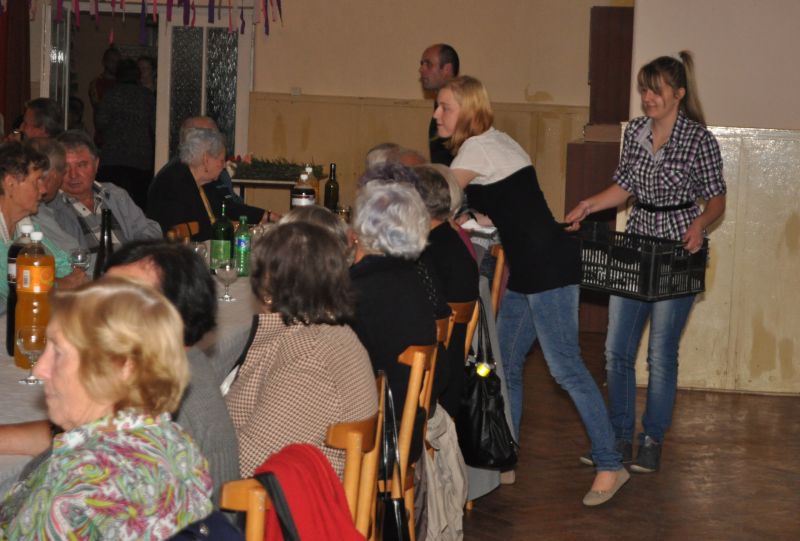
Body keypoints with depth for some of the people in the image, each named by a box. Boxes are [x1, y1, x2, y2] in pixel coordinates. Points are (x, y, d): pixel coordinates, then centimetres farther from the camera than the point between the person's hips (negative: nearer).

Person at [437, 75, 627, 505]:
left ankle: (610, 466, -4)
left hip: (548, 267, -10)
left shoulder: (477, 149, -11)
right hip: (528, 270, 10)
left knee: (565, 367, -9)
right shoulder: (493, 143, 17)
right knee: (505, 363, 12)